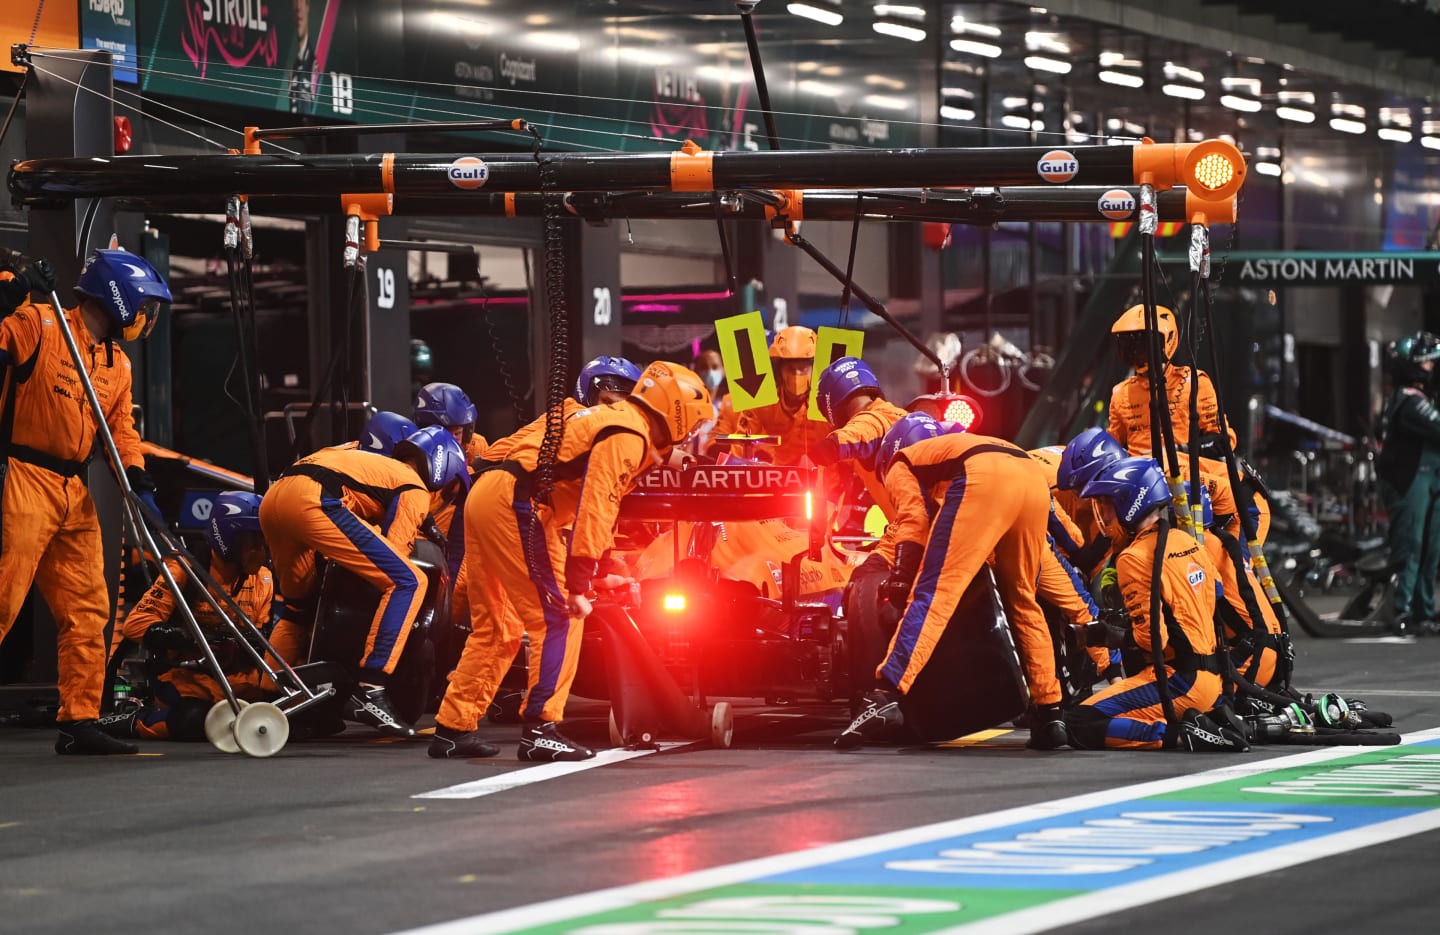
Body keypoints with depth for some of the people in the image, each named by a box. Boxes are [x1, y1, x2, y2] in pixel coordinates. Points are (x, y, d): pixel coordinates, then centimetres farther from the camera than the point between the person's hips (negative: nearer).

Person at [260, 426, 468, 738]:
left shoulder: (377, 465, 38)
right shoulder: (415, 489, 13)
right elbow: (394, 553, 4)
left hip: (272, 500, 9)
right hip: (314, 501, -9)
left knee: (299, 601, 31)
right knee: (408, 581, -7)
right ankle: (370, 692, -17)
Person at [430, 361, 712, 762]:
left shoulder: (608, 420, 24)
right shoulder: (628, 437, -8)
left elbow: (594, 505, 31)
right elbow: (595, 512, -16)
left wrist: (598, 573, 35)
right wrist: (577, 586, -17)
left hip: (486, 494, 10)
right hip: (516, 503, -10)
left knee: (495, 625, 17)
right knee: (559, 619, -6)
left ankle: (453, 728, 20)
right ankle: (540, 731, -10)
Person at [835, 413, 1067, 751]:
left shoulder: (899, 465, 27)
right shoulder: (949, 448, 47)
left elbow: (913, 519, 6)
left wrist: (900, 578, 0)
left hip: (984, 479, -6)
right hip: (1035, 479, 7)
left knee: (933, 593, -12)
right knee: (1022, 600, 20)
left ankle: (887, 696, -26)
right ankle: (1049, 714, 17)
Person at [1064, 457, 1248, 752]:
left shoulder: (1135, 558, -12)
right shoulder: (1188, 542, 12)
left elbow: (1150, 637, -16)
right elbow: (1216, 598, 19)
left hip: (1181, 681, -9)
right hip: (1213, 677, 9)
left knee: (1080, 725, -13)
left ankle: (1183, 733, -21)